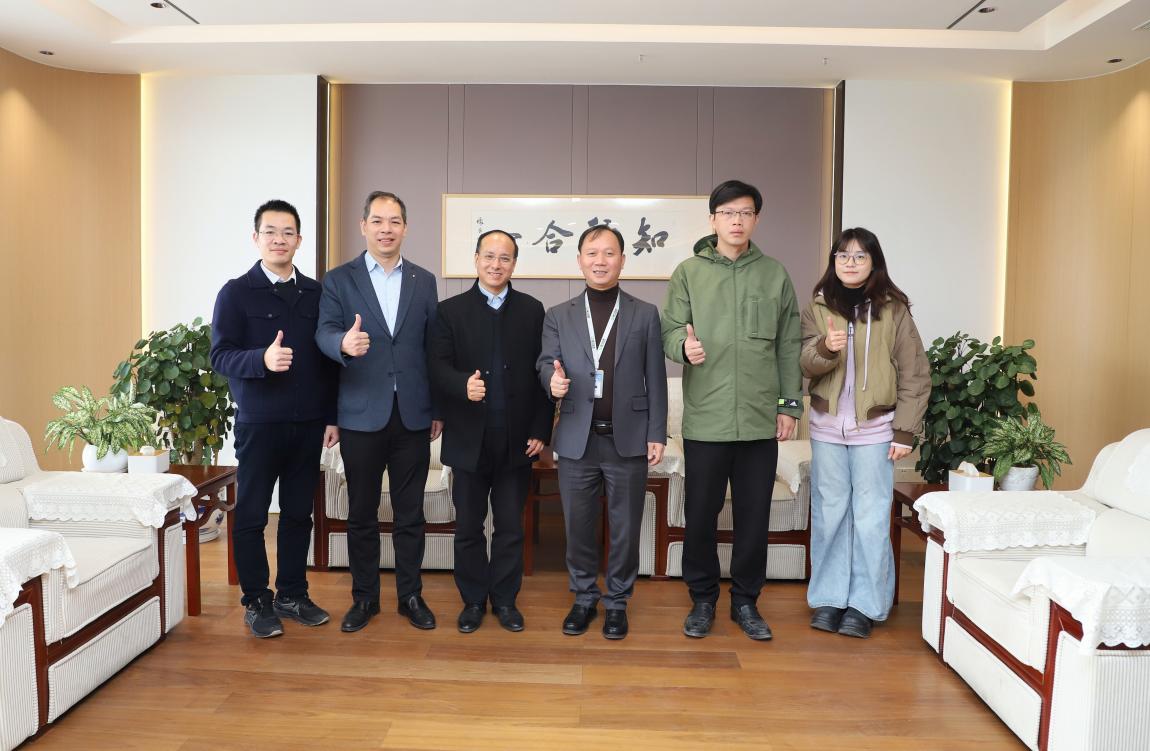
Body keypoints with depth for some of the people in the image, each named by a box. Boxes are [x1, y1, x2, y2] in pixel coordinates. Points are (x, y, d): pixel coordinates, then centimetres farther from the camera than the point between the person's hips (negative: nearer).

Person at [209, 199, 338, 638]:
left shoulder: (316, 293, 9)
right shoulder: (236, 293, -2)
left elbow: (329, 358, 11)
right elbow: (220, 356, -9)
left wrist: (332, 415, 7)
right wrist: (262, 359, -28)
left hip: (308, 424, 4)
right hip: (259, 424, -3)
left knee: (298, 513, 11)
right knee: (251, 516, 6)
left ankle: (292, 594, 25)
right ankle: (256, 601, 19)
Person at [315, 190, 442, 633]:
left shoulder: (424, 282, 8)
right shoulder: (338, 280, 2)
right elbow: (325, 333, -10)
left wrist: (438, 409, 7)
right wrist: (344, 343, -35)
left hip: (412, 415, 2)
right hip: (362, 415, -1)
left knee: (411, 513, 10)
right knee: (361, 514, 10)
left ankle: (411, 595, 24)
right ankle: (364, 597, 25)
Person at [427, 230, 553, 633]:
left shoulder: (532, 310, 5)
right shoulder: (450, 310, 3)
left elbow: (542, 372, 3)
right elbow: (437, 366, -6)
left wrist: (541, 430, -2)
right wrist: (463, 385, -28)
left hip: (517, 440, 1)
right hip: (469, 439, 0)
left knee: (511, 527, 10)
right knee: (468, 527, 10)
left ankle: (505, 599, 25)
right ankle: (473, 600, 26)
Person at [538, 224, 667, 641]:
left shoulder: (645, 314, 4)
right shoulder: (558, 316, 7)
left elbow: (655, 380, 3)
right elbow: (547, 365, 3)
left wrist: (657, 434, -2)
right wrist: (552, 380, -21)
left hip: (628, 439, -1)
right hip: (576, 439, 1)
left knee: (625, 526, 8)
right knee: (578, 525, 10)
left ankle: (617, 601, 26)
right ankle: (584, 597, 28)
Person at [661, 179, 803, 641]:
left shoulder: (774, 274, 8)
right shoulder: (689, 273, 3)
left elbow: (789, 346, 10)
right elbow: (670, 329, 0)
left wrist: (790, 403, 6)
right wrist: (683, 345, -23)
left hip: (761, 420, 2)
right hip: (705, 419, -1)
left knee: (754, 516, 9)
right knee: (700, 515, 7)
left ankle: (746, 601, 26)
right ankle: (702, 599, 25)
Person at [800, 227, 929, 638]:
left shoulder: (894, 309, -2)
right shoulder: (818, 307, 4)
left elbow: (915, 375, -1)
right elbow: (805, 365, -5)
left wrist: (905, 431, -6)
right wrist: (826, 348, -26)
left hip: (874, 427, -2)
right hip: (827, 426, 2)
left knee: (871, 517, 1)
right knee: (828, 514, 8)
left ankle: (865, 604, 14)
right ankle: (828, 599, 19)